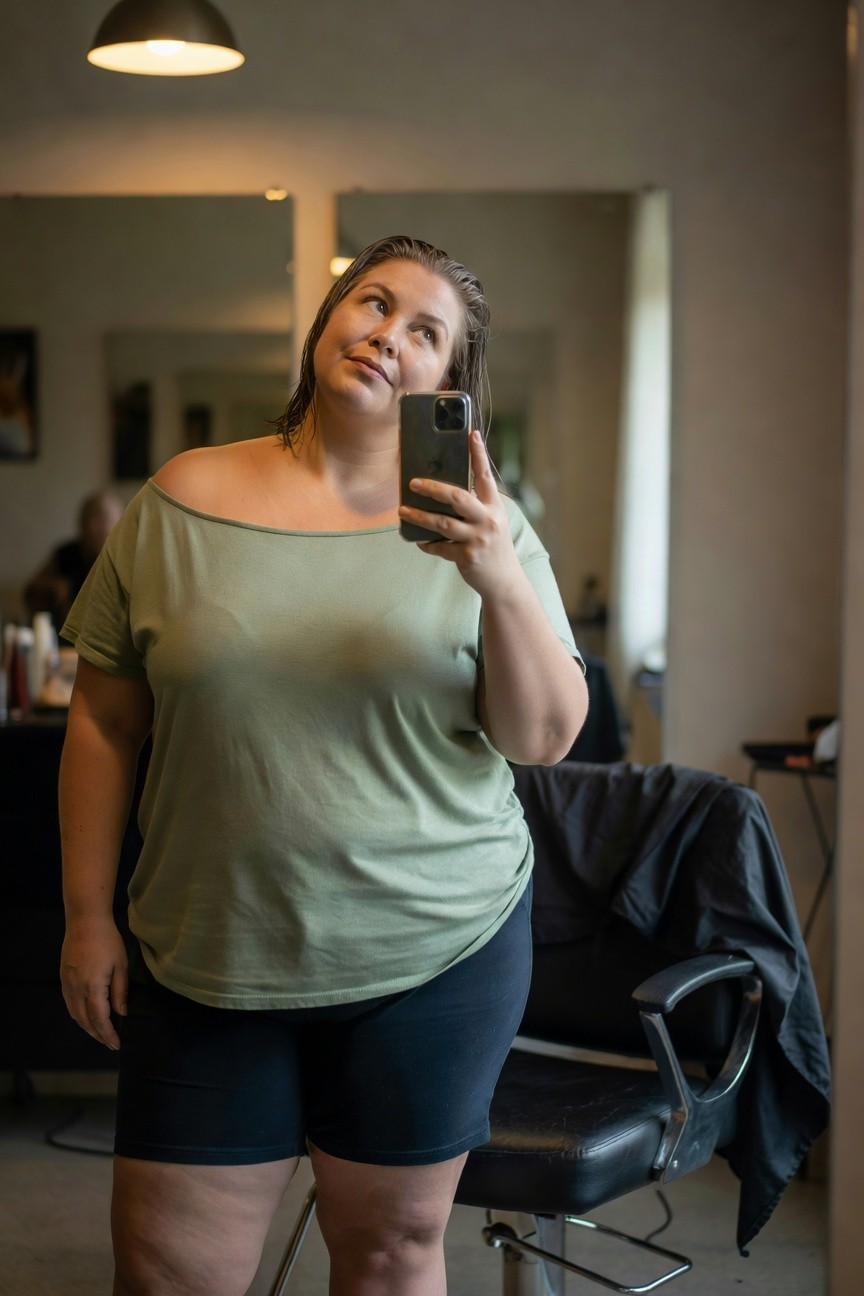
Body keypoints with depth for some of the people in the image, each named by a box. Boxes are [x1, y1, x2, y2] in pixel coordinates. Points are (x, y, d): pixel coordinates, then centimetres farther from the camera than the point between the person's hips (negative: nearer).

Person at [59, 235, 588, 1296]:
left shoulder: (479, 525, -1)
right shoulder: (181, 501, 0)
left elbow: (544, 738, -6)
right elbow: (104, 722, 4)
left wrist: (500, 581, -21)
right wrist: (87, 915, 2)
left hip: (436, 951, 0)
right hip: (208, 959, 1)